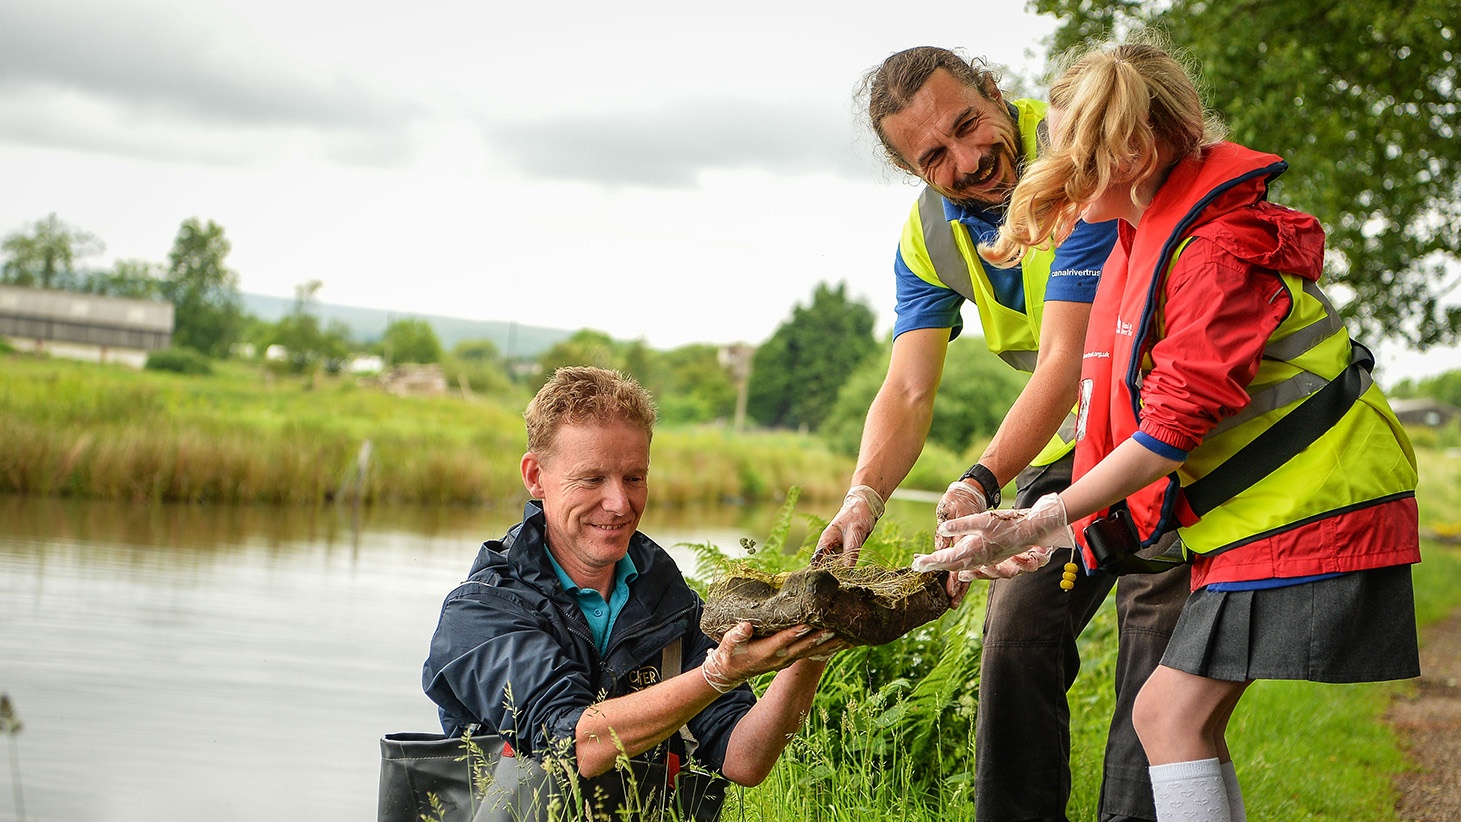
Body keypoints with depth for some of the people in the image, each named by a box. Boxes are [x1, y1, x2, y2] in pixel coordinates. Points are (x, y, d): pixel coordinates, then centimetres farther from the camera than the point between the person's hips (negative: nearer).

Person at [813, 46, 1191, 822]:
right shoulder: (928, 235, -4)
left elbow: (1064, 363, -33)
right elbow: (908, 391, -11)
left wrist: (980, 484, -43)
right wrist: (862, 497, -31)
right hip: (1071, 436, 7)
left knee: (1157, 621, -16)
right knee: (1018, 626, 3)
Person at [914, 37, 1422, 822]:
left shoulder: (1217, 254, -21)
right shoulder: (1146, 242, 12)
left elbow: (1174, 427, -22)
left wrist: (1035, 527, -16)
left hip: (1302, 521, -10)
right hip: (1249, 521, 10)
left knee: (1172, 715, -13)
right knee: (1177, 715, 8)